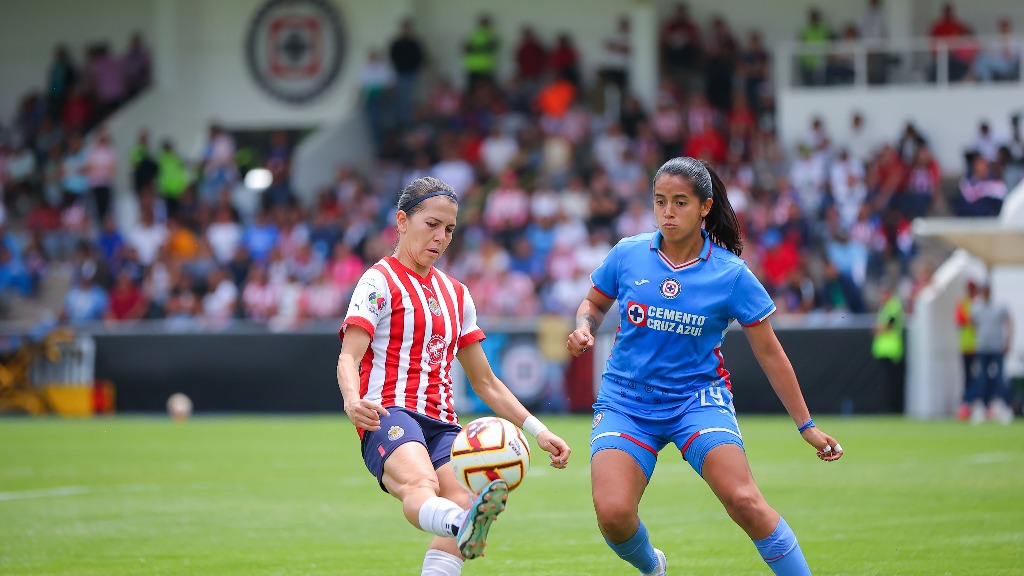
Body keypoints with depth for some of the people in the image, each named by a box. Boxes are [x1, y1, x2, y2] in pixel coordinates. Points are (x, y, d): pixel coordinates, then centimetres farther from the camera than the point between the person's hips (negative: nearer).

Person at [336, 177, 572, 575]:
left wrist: (537, 430, 21)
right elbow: (348, 358, -10)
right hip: (390, 413, -7)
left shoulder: (455, 295, 24)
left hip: (441, 423, 7)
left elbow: (485, 382, 29)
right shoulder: (380, 281, 4)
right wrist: (353, 402, -32)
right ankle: (463, 527, -73)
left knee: (461, 503, -26)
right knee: (420, 485, -40)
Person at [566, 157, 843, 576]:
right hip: (627, 402, 2)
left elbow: (769, 352, 0)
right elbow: (594, 303, 17)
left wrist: (806, 425, 2)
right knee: (612, 512, -17)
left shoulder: (731, 274, -7)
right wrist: (583, 329, -8)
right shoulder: (627, 255, -3)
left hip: (698, 398, -1)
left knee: (743, 500, -24)